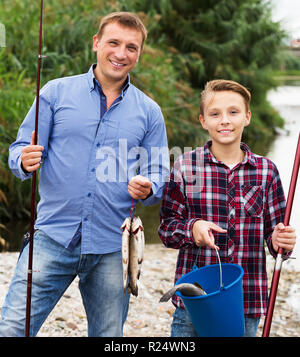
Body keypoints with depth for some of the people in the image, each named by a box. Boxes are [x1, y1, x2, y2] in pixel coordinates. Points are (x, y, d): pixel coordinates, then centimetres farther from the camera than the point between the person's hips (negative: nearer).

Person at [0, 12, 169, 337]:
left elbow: (159, 175, 12)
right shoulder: (56, 92, 5)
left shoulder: (149, 112, 9)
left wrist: (148, 189, -11)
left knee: (108, 336, 9)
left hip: (112, 249, 2)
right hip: (53, 237, -1)